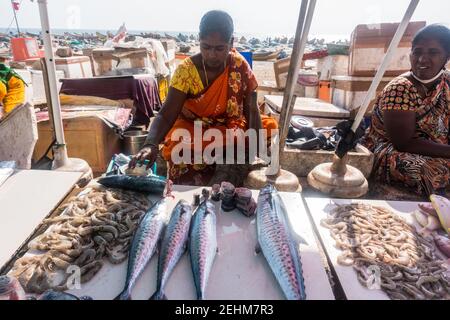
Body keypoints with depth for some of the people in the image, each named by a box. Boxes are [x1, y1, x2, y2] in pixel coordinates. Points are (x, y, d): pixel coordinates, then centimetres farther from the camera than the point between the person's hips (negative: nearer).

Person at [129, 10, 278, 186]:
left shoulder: (239, 65, -10)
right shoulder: (186, 70, -19)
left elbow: (251, 109, -9)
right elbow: (166, 115, -24)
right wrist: (150, 144, -44)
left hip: (231, 128, 4)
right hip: (192, 131, -3)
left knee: (269, 126, -16)